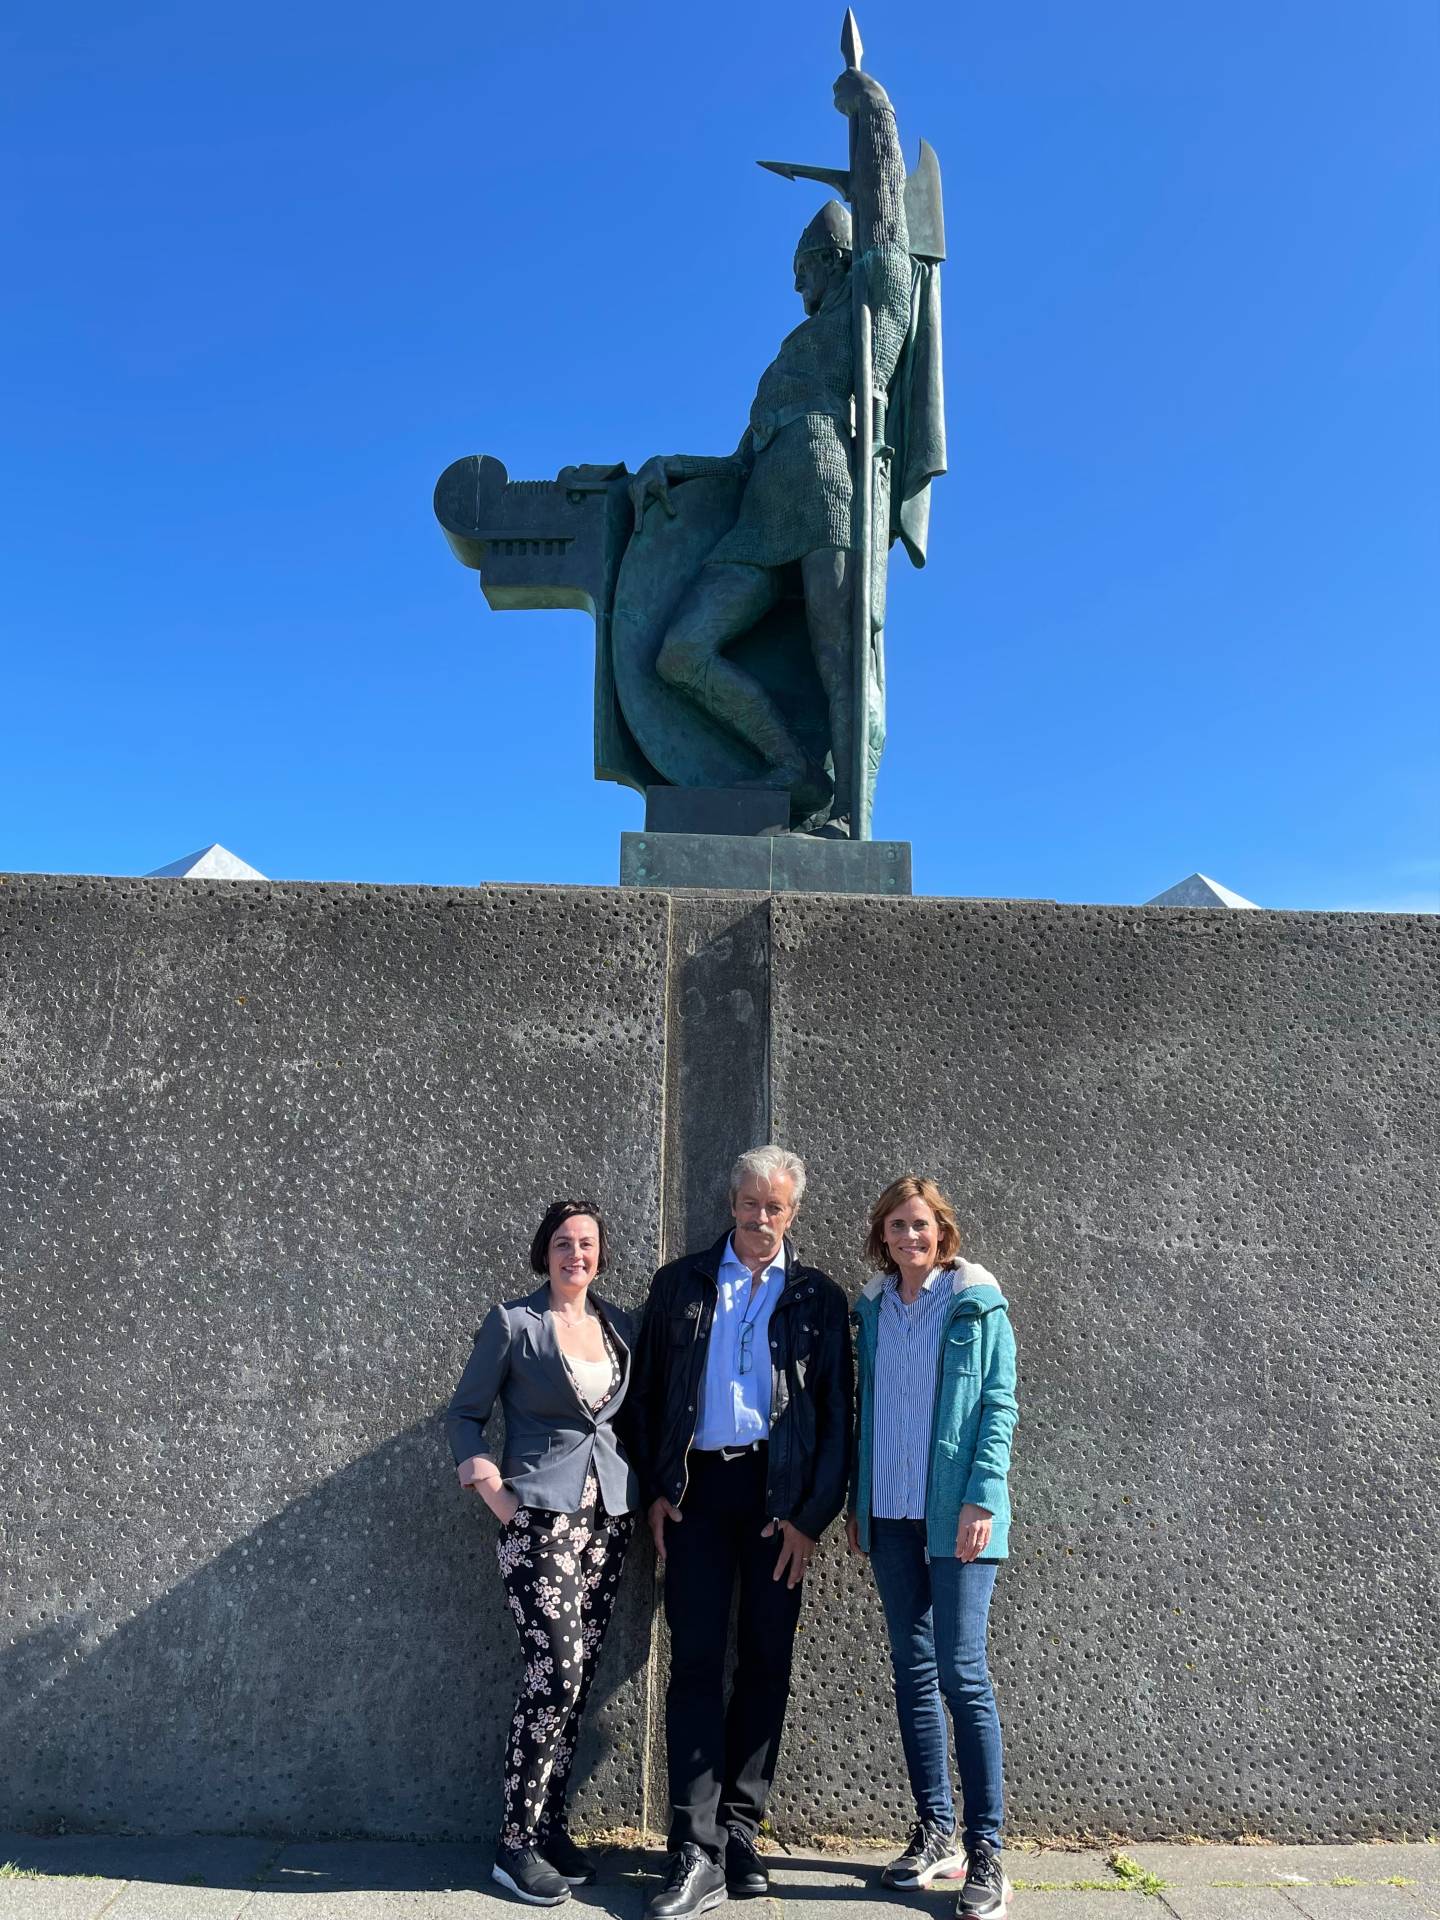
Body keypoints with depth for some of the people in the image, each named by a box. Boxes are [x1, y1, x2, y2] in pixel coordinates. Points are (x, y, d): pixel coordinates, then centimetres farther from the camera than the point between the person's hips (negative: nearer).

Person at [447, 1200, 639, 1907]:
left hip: (610, 1513, 5)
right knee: (555, 1671, -10)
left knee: (578, 1676, 8)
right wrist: (497, 1496, -8)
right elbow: (465, 1414, 0)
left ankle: (550, 1827, 21)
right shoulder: (513, 1323, -5)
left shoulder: (619, 1325, 9)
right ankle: (517, 1845, 3)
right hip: (542, 1514, -5)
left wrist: (643, 1488, 6)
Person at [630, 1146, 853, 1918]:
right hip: (697, 1487, 0)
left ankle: (740, 1831, 21)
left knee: (766, 1661, 7)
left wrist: (812, 1515, -4)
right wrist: (656, 1491, 2)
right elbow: (648, 1391, 10)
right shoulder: (679, 1283, 7)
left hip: (780, 1493, 0)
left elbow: (836, 1415, 3)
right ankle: (697, 1855, 2)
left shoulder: (818, 1297, 5)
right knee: (695, 1660, -2)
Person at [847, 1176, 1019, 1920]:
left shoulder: (978, 1303, -4)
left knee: (961, 1673, -5)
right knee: (913, 1671, 11)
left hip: (956, 1513, -5)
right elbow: (865, 1410, 13)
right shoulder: (873, 1308, 8)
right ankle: (935, 1831, 23)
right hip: (890, 1513, 5)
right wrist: (857, 1501, 11)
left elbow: (998, 1406, -7)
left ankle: (985, 1851, 5)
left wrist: (982, 1498, -15)